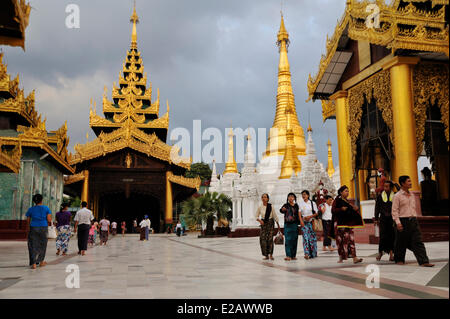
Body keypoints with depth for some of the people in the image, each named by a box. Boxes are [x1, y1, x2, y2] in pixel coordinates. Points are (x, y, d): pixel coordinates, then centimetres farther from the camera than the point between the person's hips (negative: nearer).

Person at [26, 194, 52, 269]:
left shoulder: (31, 209, 3)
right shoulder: (46, 208, -2)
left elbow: (28, 220, 7)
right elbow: (49, 220, -6)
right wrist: (48, 224, 15)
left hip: (33, 228, 0)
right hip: (43, 228, 0)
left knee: (33, 246, 4)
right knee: (42, 245, 14)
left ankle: (33, 264, -5)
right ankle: (41, 262, 25)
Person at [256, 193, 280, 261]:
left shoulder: (271, 206, -6)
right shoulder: (260, 207, 0)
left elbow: (275, 215, 1)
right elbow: (256, 216, 8)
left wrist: (278, 225, 3)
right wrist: (259, 220, -13)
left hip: (270, 222, -2)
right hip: (263, 223, 2)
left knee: (270, 238, -13)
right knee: (262, 238, -4)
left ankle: (271, 255, -5)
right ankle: (266, 255, 8)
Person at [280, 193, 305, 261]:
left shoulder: (296, 206, 10)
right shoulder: (286, 205, 3)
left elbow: (299, 213, 7)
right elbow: (281, 210, -14)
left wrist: (301, 221, -8)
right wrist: (282, 209, -37)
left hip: (295, 224, 2)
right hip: (287, 224, -2)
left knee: (294, 240, 4)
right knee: (288, 240, -8)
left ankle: (293, 255, 11)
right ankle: (288, 255, -9)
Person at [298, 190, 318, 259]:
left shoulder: (312, 203, 5)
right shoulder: (300, 204, 8)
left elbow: (316, 213, 3)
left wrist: (310, 216, -12)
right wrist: (303, 217, -13)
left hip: (311, 222, 0)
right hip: (304, 222, 0)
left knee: (312, 237, 1)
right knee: (305, 237, -11)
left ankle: (313, 253, 12)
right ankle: (307, 253, -19)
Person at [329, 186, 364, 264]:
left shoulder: (347, 201, 15)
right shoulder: (337, 200, -1)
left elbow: (350, 212, 20)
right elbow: (333, 210, -9)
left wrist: (355, 209, 1)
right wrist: (341, 209, -22)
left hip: (348, 223, 5)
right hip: (340, 223, -5)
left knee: (351, 239, -5)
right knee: (340, 240, 2)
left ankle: (354, 258, -10)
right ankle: (341, 257, 14)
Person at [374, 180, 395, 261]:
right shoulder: (380, 196, 6)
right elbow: (377, 208, 9)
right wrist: (376, 219, 5)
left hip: (392, 219, 0)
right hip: (383, 219, 0)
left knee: (392, 236, 0)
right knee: (383, 236, -2)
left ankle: (391, 253, 7)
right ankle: (380, 252, 14)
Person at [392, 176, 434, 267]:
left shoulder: (412, 195, 14)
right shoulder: (397, 196, -5)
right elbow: (394, 211, -9)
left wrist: (414, 219, 16)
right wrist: (398, 222, -17)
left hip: (413, 220, 5)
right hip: (403, 221, -5)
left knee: (418, 241, -3)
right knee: (401, 242, 5)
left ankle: (424, 261, -6)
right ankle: (399, 260, 21)